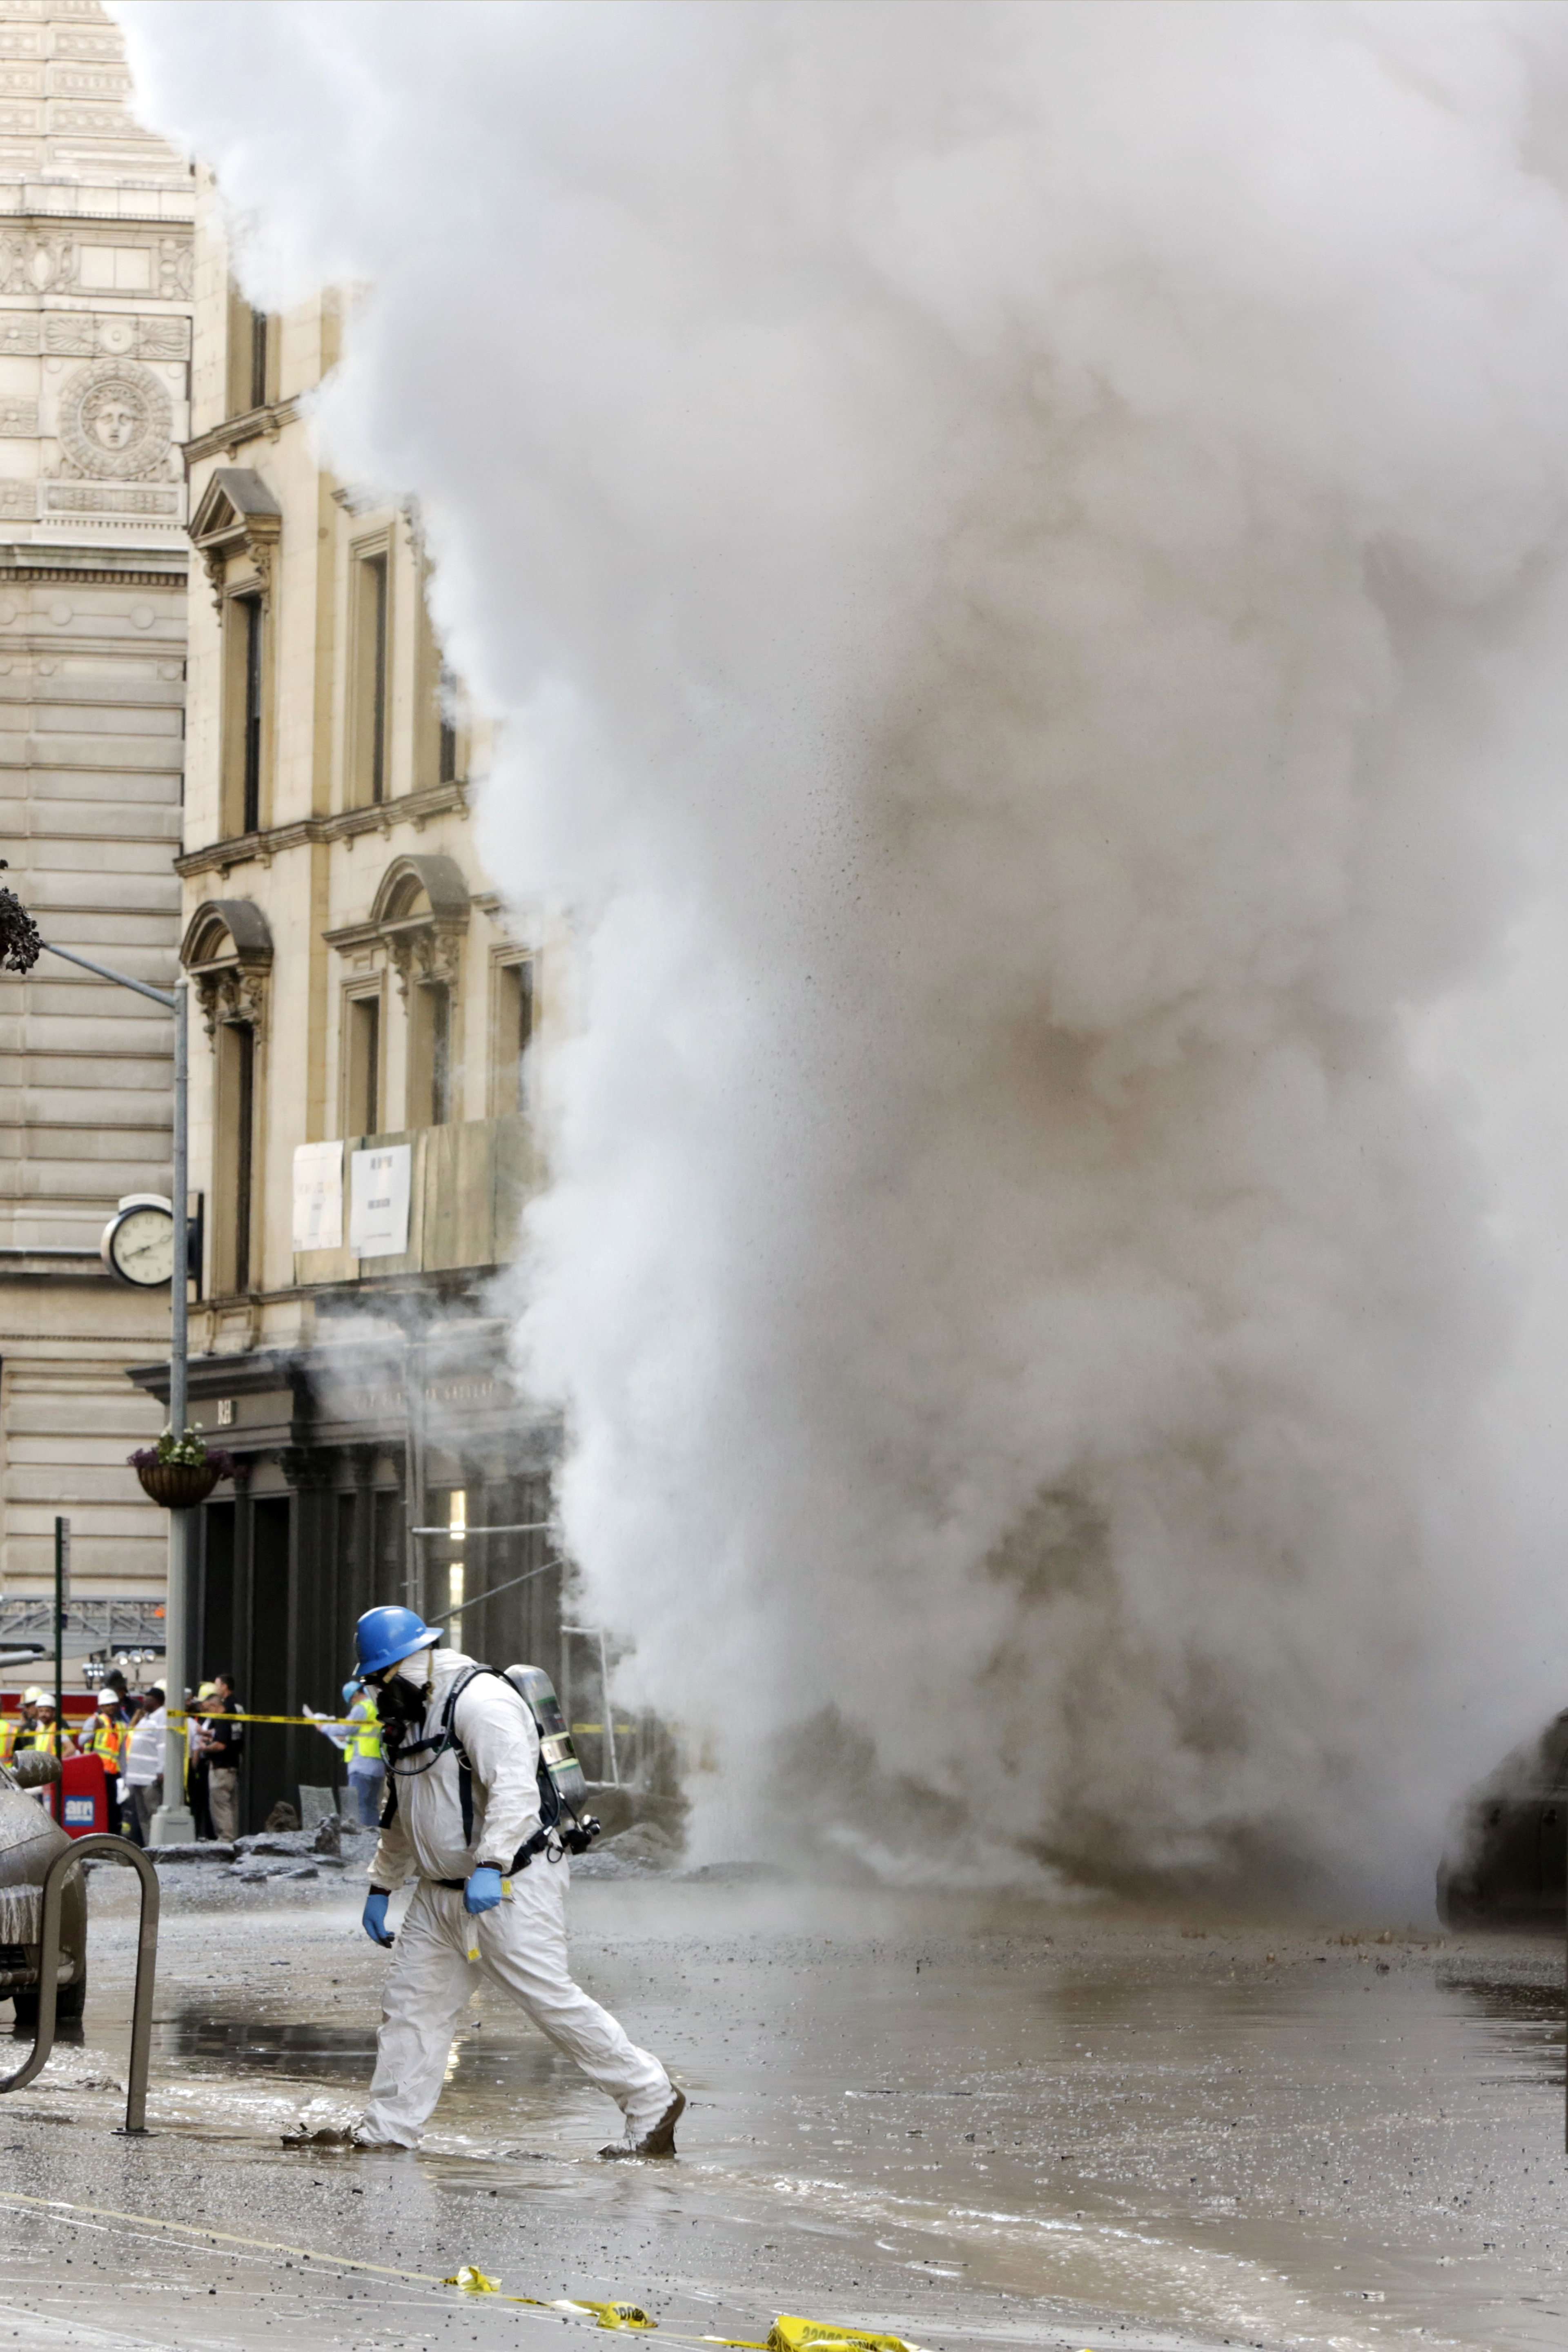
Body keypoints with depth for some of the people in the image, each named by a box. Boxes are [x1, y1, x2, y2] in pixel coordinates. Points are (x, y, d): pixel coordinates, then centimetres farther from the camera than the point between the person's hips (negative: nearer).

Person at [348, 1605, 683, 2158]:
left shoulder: (480, 1701, -16)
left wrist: (490, 1865, -38)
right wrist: (381, 1886, 27)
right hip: (440, 1894, 9)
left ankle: (651, 2100, 0)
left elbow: (515, 1789, -28)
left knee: (551, 1999, -9)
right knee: (410, 2002, 6)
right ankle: (388, 2128, 12)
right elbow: (401, 1817, 28)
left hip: (509, 1889, -9)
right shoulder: (411, 1716, 15)